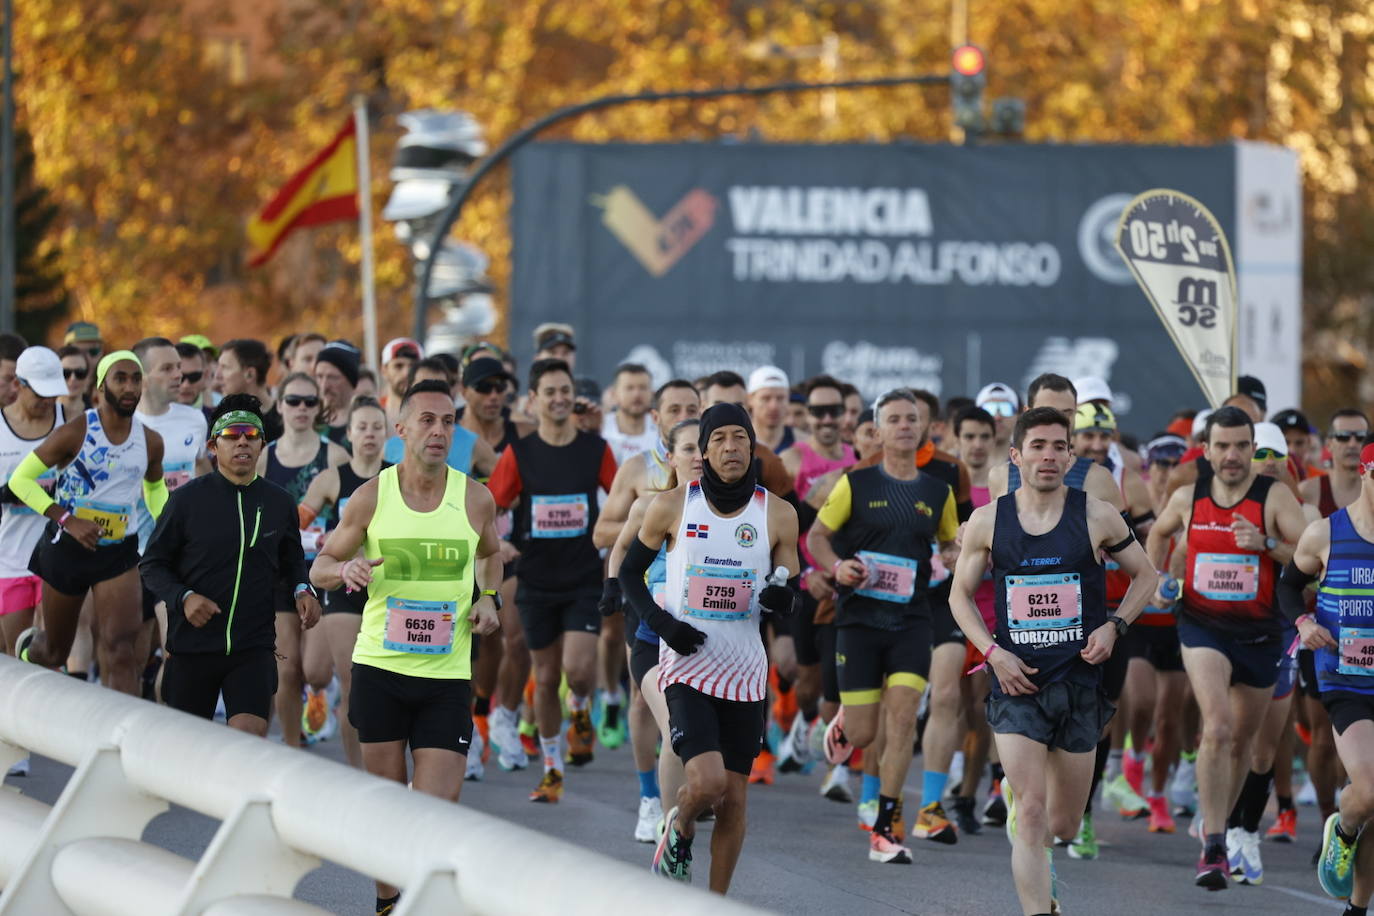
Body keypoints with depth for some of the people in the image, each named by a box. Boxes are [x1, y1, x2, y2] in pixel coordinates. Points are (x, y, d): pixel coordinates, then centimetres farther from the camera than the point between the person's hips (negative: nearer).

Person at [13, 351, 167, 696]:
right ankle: (27, 649, 51)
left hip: (119, 551, 2)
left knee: (120, 650, -17)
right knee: (55, 651, 16)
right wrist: (67, 520, -22)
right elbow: (20, 479, -11)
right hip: (68, 548, -2)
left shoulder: (150, 442, 0)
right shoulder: (75, 433, -13)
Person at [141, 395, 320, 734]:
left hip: (254, 646, 1)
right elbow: (152, 564, 2)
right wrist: (183, 598, -16)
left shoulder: (279, 502, 6)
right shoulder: (188, 498, -2)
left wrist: (303, 591, 0)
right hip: (192, 644, -1)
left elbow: (292, 561, 22)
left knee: (251, 735, -16)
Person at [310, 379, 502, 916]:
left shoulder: (476, 500, 1)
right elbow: (320, 568, 6)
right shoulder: (371, 497, -3)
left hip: (447, 675, 0)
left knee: (438, 808, -9)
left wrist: (488, 597, 4)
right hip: (380, 666, 0)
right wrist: (346, 570, -16)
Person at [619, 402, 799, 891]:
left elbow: (791, 602, 7)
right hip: (687, 664, -2)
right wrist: (661, 622, -9)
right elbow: (629, 572, 7)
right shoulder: (672, 506, -4)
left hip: (744, 672, 2)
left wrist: (783, 597, -17)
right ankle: (679, 829, 14)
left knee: (734, 796, 5)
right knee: (707, 781, -20)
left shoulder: (778, 515, 0)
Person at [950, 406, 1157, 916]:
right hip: (1017, 681, -1)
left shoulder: (1096, 518, -1)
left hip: (1080, 680, 1)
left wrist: (1114, 626, -5)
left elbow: (1144, 575, 12)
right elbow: (960, 594, 11)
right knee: (1031, 817, -15)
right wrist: (992, 652, -4)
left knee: (1063, 827, 12)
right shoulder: (987, 522, 0)